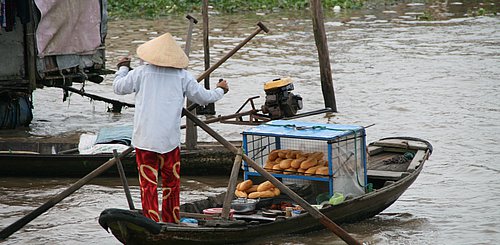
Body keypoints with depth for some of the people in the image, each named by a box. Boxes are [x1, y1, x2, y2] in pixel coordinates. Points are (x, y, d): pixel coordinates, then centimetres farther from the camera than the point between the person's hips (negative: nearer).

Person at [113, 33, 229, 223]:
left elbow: (118, 87, 12)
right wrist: (220, 90, 30)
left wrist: (123, 68, 31)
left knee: (148, 184, 0)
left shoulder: (141, 73, -1)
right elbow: (203, 97, 9)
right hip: (170, 140, 1)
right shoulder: (183, 76, 1)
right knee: (171, 183, 15)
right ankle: (172, 222, 21)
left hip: (144, 139, -1)